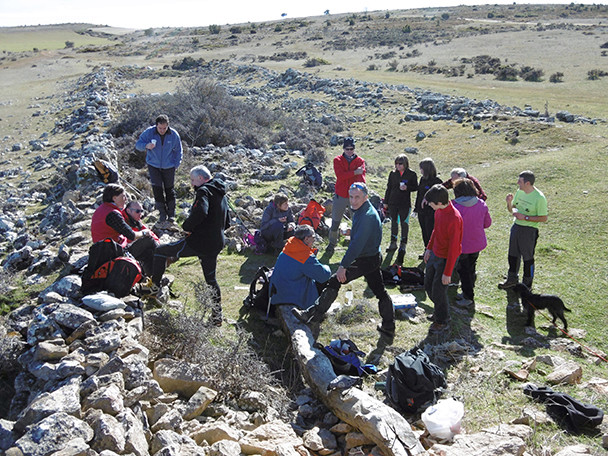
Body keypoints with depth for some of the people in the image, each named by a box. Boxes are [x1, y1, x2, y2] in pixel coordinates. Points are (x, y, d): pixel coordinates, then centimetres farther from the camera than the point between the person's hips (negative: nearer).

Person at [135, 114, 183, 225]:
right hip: (153, 165, 0)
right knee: (157, 189, -6)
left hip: (168, 167, 0)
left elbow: (178, 151, 4)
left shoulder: (174, 135, -9)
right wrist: (146, 146, -28)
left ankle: (171, 214, 17)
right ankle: (162, 213, 8)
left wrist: (175, 165, 0)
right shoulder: (149, 132, -12)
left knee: (169, 189, 5)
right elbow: (138, 144, -6)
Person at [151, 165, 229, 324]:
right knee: (211, 279, 20)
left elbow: (200, 212, -32)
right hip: (216, 244, 8)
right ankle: (217, 316, 22)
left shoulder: (204, 191, -11)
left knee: (160, 252, 6)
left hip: (198, 242, -8)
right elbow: (227, 223, 25)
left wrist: (187, 226, -16)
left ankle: (154, 287, 10)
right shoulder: (221, 194, 18)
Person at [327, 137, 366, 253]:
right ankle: (332, 243, 27)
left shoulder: (360, 161, 3)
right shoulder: (337, 160, 2)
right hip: (340, 195, 0)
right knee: (335, 222, 8)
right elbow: (340, 175, -15)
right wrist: (355, 172, -19)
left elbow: (361, 178, -11)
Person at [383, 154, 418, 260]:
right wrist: (385, 202, 10)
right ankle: (393, 243, 22)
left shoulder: (412, 174, -4)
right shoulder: (392, 174, 5)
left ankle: (403, 245, 14)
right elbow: (388, 188, 10)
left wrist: (407, 188, -19)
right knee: (394, 222, 11)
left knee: (404, 223, 3)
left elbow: (416, 187, 1)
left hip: (405, 203, -3)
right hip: (393, 202, 3)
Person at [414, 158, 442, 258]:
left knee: (430, 232, -1)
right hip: (421, 211, 7)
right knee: (424, 232, 15)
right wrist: (416, 208, 16)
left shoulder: (436, 181, -14)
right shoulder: (422, 179, 7)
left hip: (431, 212, -7)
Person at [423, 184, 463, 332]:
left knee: (438, 292, 3)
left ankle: (442, 321, 26)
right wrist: (429, 248, 18)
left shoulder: (454, 219, -31)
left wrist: (447, 273, -21)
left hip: (445, 259, -8)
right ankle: (440, 311, 42)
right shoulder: (439, 210, -4)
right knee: (428, 286, 19)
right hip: (434, 255, 9)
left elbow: (453, 248, -26)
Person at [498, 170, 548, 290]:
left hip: (529, 230, -6)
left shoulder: (539, 198, -18)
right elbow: (511, 210, 12)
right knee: (513, 254, 17)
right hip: (516, 226, 7)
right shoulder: (519, 192, 1)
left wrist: (525, 217, -20)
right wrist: (509, 202, -10)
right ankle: (512, 279, 36)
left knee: (528, 258, 7)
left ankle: (527, 284, 24)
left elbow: (543, 218, -16)